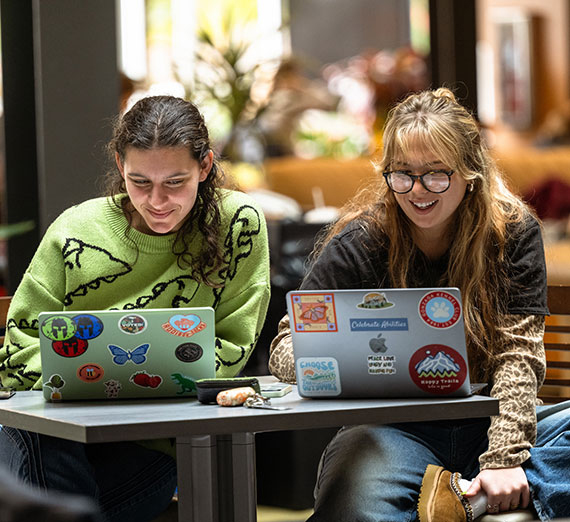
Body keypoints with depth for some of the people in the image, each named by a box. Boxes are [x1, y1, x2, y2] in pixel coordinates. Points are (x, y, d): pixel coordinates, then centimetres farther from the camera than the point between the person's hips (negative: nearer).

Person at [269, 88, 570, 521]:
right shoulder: (357, 245, -5)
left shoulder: (513, 232, -3)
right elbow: (287, 347, -4)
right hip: (394, 431, -2)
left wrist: (504, 460, -23)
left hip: (487, 426, 2)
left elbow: (518, 354, -9)